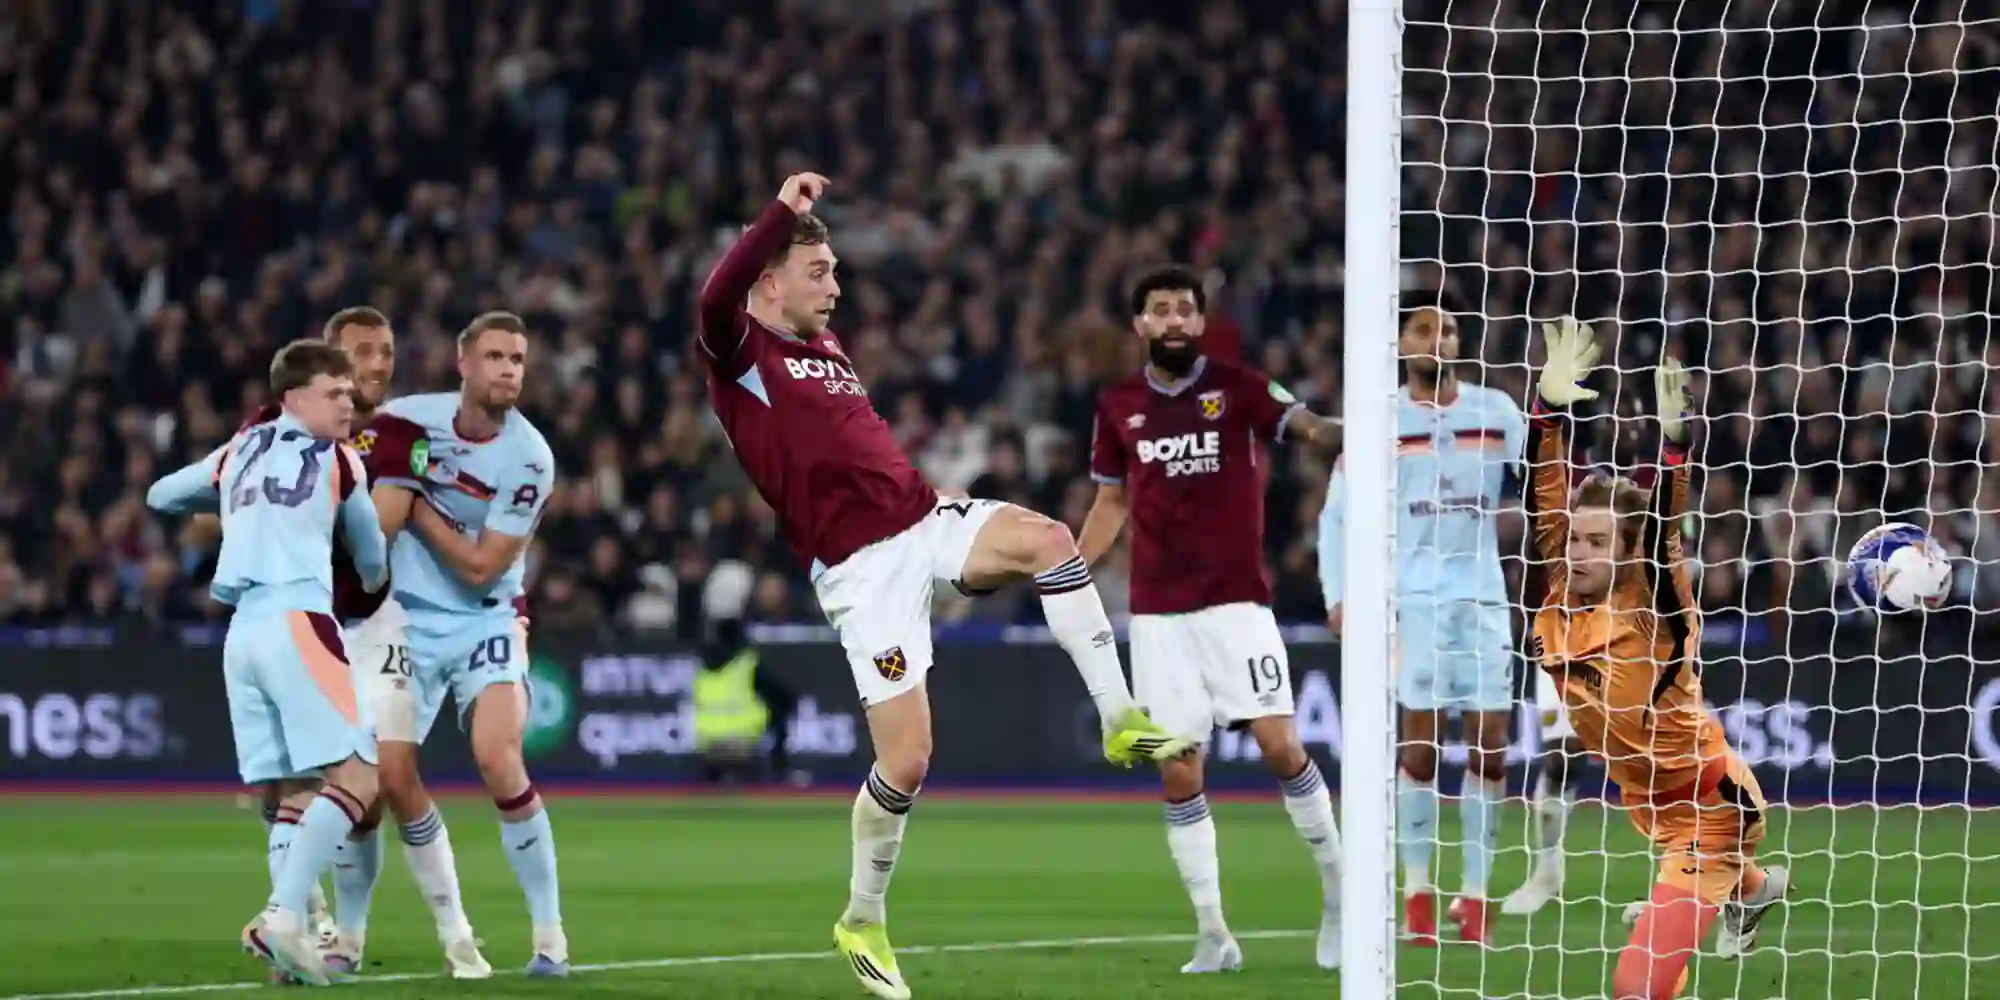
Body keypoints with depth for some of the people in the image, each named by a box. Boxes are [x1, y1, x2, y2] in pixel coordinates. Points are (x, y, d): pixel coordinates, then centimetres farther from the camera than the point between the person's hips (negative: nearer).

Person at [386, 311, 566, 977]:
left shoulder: (528, 459, -15)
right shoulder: (409, 418, -7)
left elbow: (481, 567, -15)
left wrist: (415, 505, -16)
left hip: (484, 618, -3)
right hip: (405, 617, 3)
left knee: (498, 760, -21)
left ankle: (549, 932, -9)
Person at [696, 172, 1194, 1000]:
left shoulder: (826, 351, 21)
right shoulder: (740, 356, -3)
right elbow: (717, 299, -27)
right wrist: (784, 213, -30)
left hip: (924, 521, 7)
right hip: (862, 566, -7)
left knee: (1047, 538, -23)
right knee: (907, 759, -9)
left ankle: (1120, 721, -18)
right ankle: (863, 921, 12)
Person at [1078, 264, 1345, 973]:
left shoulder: (1236, 387, -1)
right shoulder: (1118, 405, 9)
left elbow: (1305, 424, -18)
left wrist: (1336, 430, -40)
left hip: (1236, 600, -3)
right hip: (1158, 614, 3)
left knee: (1280, 747, -13)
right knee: (1178, 774, 0)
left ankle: (1336, 888, 7)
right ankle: (1212, 933, 6)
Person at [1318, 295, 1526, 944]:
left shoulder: (1496, 412, 6)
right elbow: (1336, 512, 4)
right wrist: (1338, 596, -2)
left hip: (1483, 592, 2)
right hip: (1414, 595, -2)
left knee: (1491, 742, 0)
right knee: (1421, 740, -6)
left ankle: (1475, 895, 8)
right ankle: (1417, 895, 3)